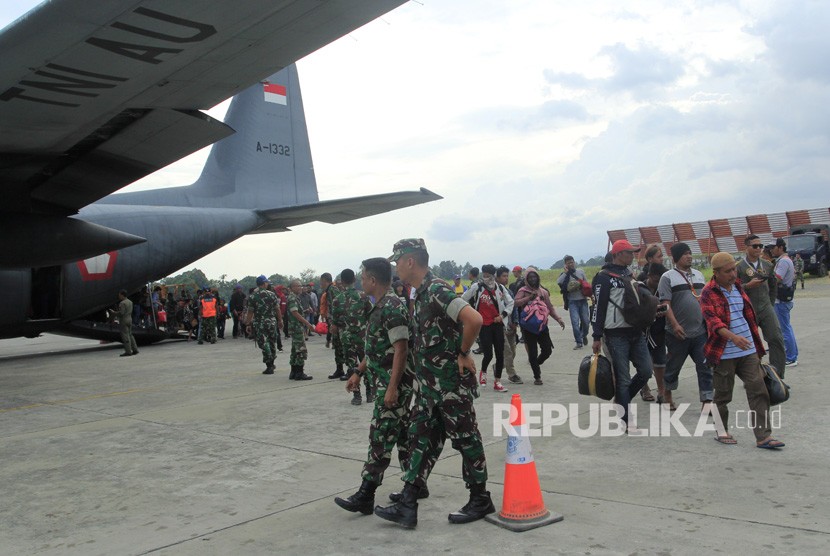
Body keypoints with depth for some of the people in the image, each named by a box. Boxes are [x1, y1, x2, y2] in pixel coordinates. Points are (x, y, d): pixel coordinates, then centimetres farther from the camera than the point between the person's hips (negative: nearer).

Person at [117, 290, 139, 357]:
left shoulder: (122, 303, -16)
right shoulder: (130, 302, 12)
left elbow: (121, 313, -20)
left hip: (124, 321, -9)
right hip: (129, 319, 9)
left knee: (125, 336, -5)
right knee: (130, 335, 14)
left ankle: (128, 351, -5)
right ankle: (135, 350, 13)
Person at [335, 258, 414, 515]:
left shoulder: (392, 307, -17)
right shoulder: (380, 306, 13)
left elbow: (401, 349, -22)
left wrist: (392, 387, -25)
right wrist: (358, 373, 22)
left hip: (394, 383, -10)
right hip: (386, 382, 10)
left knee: (381, 438, -7)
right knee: (401, 434, 15)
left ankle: (365, 496, -3)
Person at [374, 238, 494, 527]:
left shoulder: (437, 290, -19)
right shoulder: (420, 293, 11)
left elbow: (474, 319, -32)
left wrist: (463, 354, -19)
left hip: (452, 383, -9)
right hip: (429, 384, 10)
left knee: (465, 439, 5)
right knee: (421, 439, 9)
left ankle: (481, 500, 20)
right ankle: (407, 505, 14)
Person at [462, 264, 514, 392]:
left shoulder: (500, 288, 2)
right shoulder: (477, 287, -5)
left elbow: (510, 302, 13)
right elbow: (463, 299, 5)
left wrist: (503, 315, 1)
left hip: (497, 324, 3)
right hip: (484, 325, -3)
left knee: (500, 354, 3)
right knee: (488, 354, -9)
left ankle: (497, 382, 15)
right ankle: (483, 372, 24)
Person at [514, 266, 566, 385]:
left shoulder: (543, 291, 12)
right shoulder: (523, 291, -2)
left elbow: (550, 307, 16)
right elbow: (516, 303, -18)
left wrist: (558, 319, 6)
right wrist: (529, 297, -21)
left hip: (542, 325, 4)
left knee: (547, 350, 2)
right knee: (533, 353, -2)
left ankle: (536, 363, 33)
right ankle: (537, 377, 13)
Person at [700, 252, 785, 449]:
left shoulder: (737, 287, 12)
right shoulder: (708, 293, -9)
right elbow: (712, 320, -23)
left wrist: (756, 344, 24)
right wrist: (733, 337, -38)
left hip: (748, 351, 6)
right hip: (724, 354, -6)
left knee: (758, 390, -2)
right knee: (723, 394, 5)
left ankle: (763, 436, 0)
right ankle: (721, 431, 24)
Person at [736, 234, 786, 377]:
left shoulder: (767, 265, 10)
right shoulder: (739, 266, -5)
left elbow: (773, 286, 23)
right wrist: (748, 285, -22)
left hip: (766, 309, 4)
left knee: (777, 339, -8)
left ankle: (777, 377, -2)